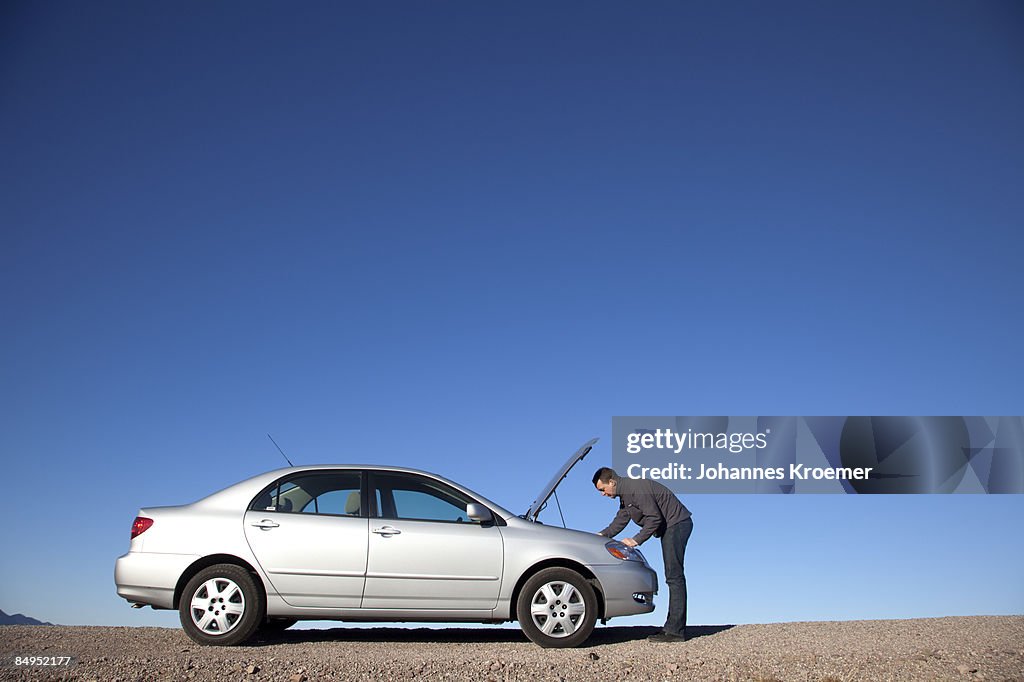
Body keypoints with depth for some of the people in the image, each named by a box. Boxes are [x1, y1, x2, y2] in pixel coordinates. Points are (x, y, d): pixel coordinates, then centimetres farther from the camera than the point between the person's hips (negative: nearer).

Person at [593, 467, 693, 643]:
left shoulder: (637, 488, -21)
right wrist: (602, 535, 10)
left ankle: (676, 631, -13)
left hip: (677, 524, -11)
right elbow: (620, 521, 21)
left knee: (674, 576, -12)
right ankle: (673, 627, 16)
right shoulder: (625, 494, 13)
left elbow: (654, 518, -23)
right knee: (673, 577, 11)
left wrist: (636, 540, -18)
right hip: (670, 527, 11)